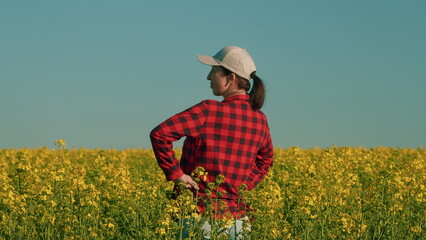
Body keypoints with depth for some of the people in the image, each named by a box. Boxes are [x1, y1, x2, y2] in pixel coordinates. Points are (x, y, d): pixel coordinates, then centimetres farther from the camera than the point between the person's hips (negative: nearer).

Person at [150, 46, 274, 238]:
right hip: (236, 213, 6)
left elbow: (159, 134, -21)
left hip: (198, 212, -5)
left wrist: (175, 173, -12)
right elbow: (265, 160, 24)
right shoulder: (260, 120, 5)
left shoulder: (209, 111, -14)